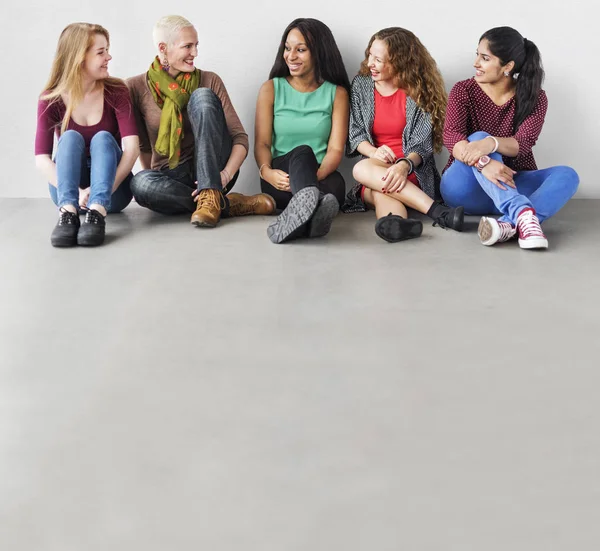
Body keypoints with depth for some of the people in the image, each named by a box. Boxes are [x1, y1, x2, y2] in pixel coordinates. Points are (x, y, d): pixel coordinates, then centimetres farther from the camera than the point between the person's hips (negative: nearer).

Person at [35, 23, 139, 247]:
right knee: (71, 137, -23)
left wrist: (99, 191, -33)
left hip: (112, 190, 0)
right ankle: (68, 211, -47)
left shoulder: (116, 91, -7)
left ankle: (97, 212, -48)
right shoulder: (51, 100, -7)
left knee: (103, 137, -24)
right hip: (67, 191, 0)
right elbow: (42, 158, -17)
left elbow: (131, 147, -20)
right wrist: (77, 193, -34)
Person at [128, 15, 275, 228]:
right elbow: (143, 146, 6)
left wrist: (226, 175, -23)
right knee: (140, 183, -37)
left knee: (202, 96, -23)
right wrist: (156, 183, -6)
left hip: (211, 171, 0)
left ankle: (211, 196, -33)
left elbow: (240, 138, -7)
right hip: (170, 178, 0)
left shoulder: (209, 81, 0)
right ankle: (229, 204, -25)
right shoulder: (137, 88, -1)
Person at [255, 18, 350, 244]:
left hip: (321, 178, 1)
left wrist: (316, 175, -23)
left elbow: (336, 149, -1)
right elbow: (262, 142, 3)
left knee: (336, 184, -36)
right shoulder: (271, 89, 11)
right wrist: (266, 171, -21)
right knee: (302, 151, -35)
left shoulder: (337, 93, 9)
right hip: (281, 178, -1)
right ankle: (311, 204, -70)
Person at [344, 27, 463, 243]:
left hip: (413, 173, -2)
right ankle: (438, 212, -58)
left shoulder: (418, 91, -1)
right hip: (377, 172, 2)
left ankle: (392, 222, -65)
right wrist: (375, 152, -19)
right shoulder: (361, 85, 9)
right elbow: (355, 134, 4)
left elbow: (422, 144, -9)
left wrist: (404, 165, -31)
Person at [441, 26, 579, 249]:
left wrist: (491, 143, -41)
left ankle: (509, 225, -52)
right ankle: (523, 213, -52)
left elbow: (522, 144, -18)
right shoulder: (463, 91, -3)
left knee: (566, 175, -24)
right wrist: (483, 163, -41)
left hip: (514, 184, 2)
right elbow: (451, 137, -21)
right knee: (478, 138, -30)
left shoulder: (534, 98, -1)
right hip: (466, 188, -2)